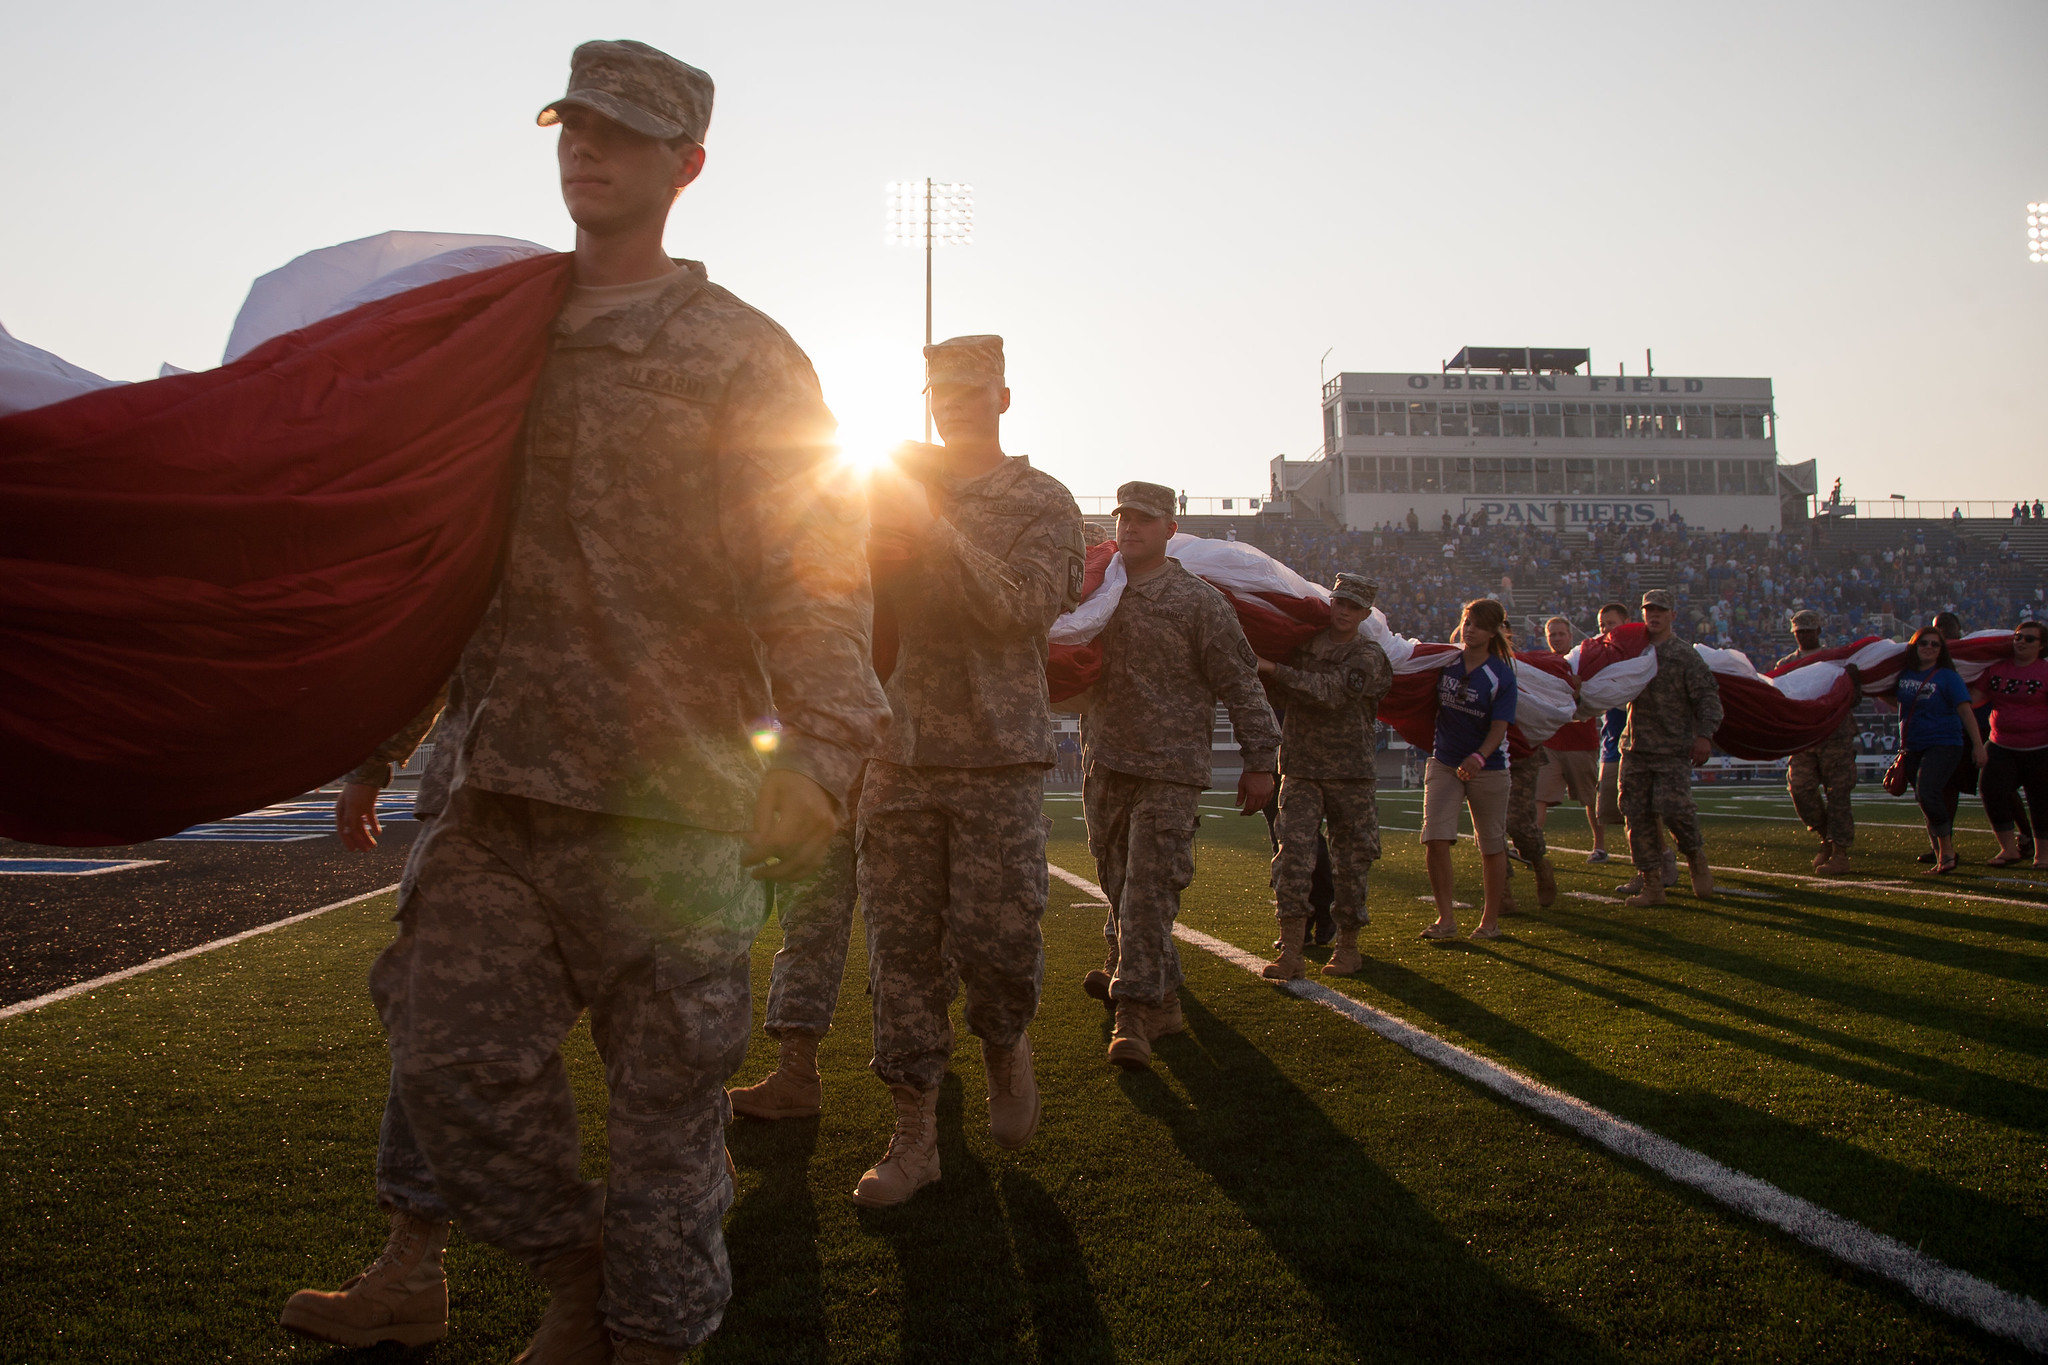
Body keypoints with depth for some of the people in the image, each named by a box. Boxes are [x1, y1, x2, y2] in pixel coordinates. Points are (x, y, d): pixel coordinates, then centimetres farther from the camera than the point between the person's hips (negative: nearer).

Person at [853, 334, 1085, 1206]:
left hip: (996, 751, -3)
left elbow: (1026, 610, -11)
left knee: (996, 933, -7)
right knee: (902, 945, 1)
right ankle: (914, 1133, 9)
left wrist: (935, 528, -14)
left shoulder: (1042, 502, 5)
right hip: (898, 750, 3)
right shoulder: (898, 488, 17)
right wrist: (876, 542, -6)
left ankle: (1006, 1051, 25)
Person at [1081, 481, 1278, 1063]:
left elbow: (1240, 684, -4)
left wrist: (1258, 760, -6)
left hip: (1168, 773, -6)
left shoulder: (1198, 600, -4)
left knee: (1149, 890, -9)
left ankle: (1135, 1012, -5)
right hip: (1105, 768, 6)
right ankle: (1162, 999, 28)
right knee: (1121, 887, 12)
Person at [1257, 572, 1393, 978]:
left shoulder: (1368, 658, -4)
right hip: (1301, 769, 2)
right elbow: (1287, 696, 26)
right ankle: (1290, 952, -10)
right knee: (1293, 853, -10)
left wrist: (1273, 669, -24)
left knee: (1351, 861, 5)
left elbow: (1330, 692, -22)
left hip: (1352, 772, -2)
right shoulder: (1304, 644, 10)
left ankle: (1348, 946, 21)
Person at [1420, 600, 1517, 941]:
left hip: (1488, 767, -3)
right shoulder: (1445, 663, 1)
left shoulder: (1501, 674, -11)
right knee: (1434, 838, -10)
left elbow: (1499, 727, -17)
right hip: (1444, 761, 3)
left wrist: (1479, 757, -33)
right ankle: (1446, 917, -2)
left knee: (1492, 845, 6)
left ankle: (1490, 920, 20)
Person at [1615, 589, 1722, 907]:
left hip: (1673, 749, -4)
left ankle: (1696, 856, 14)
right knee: (1636, 813, 1)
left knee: (1672, 806, -16)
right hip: (1635, 747, 5)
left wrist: (1704, 734, -16)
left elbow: (1708, 696, -5)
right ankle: (1650, 883, 8)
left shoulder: (1685, 655, -1)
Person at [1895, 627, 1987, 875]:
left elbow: (1965, 710, -8)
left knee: (1927, 792, -23)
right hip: (1912, 748, 6)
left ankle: (1947, 849, -10)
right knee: (1925, 800, 8)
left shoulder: (1948, 677, -4)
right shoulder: (1903, 675, 8)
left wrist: (1978, 744, -13)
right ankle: (1942, 857, 16)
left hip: (1943, 745, -5)